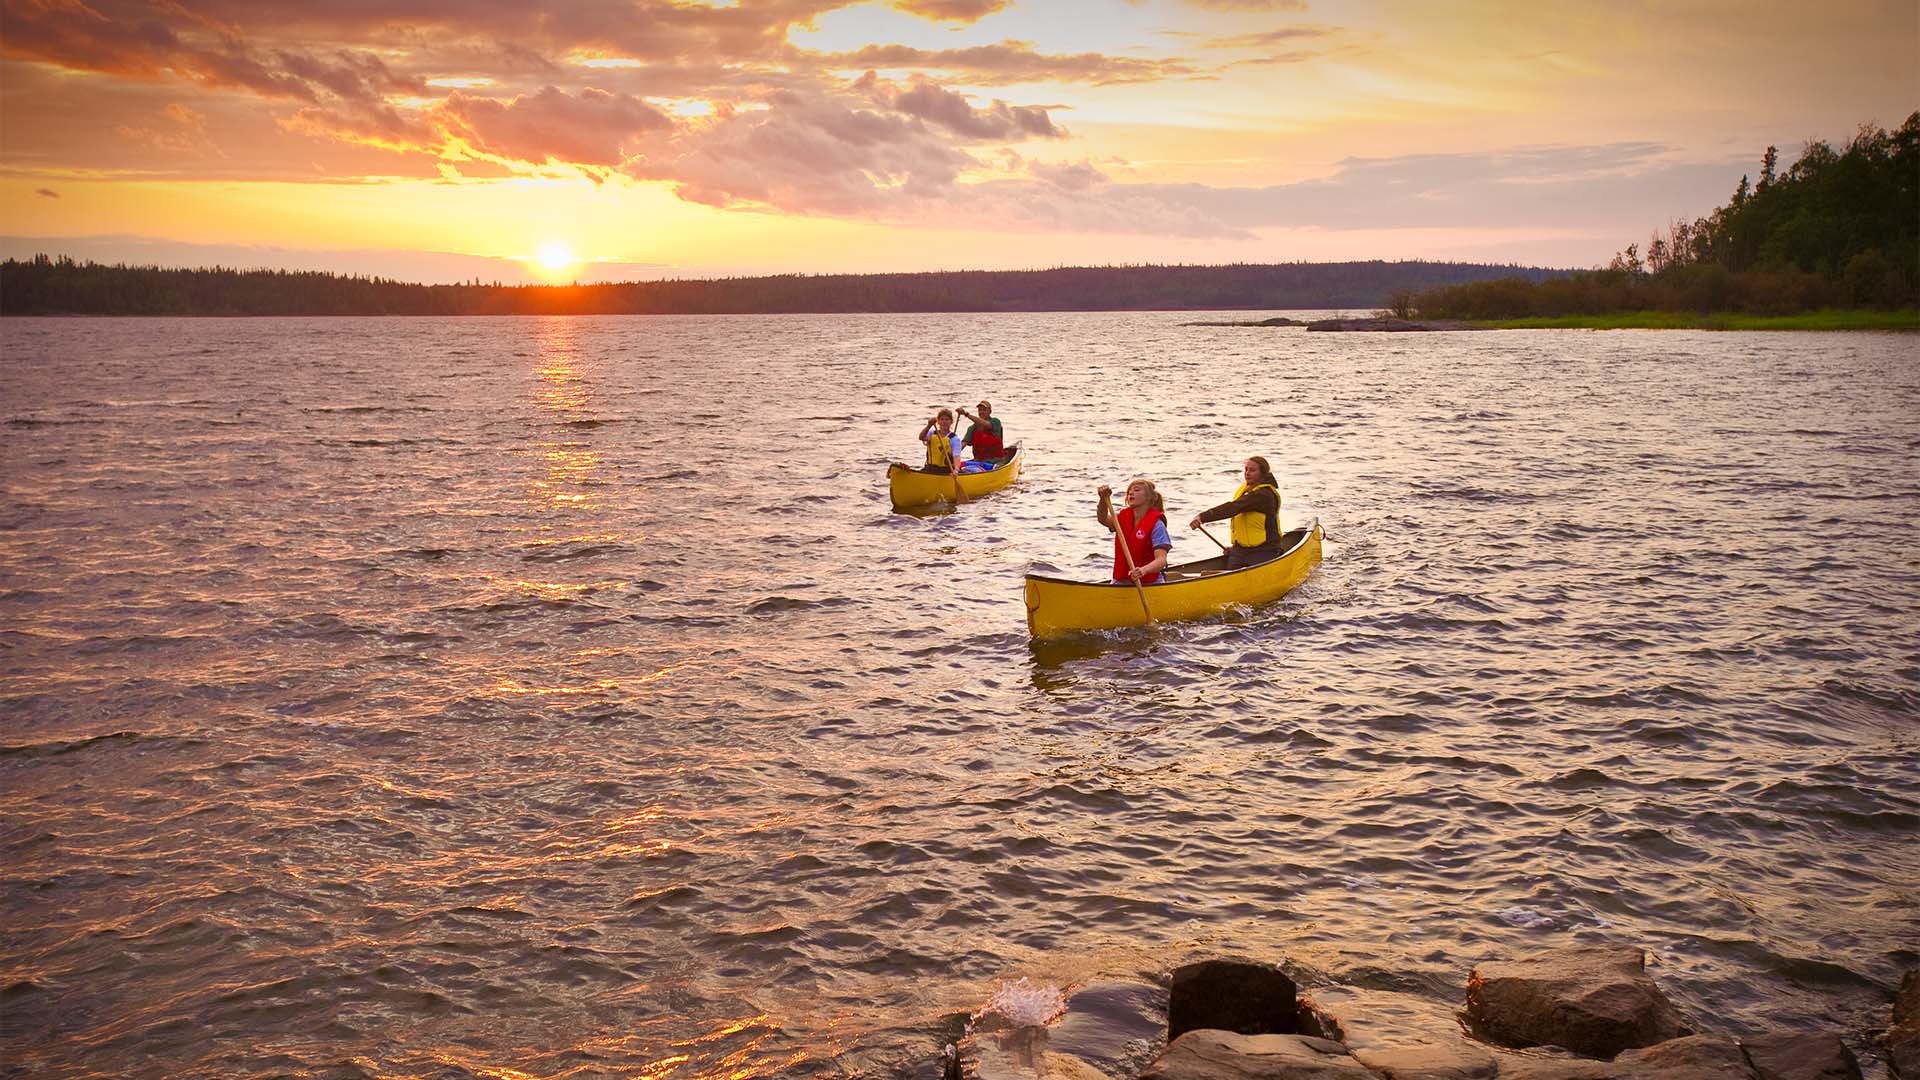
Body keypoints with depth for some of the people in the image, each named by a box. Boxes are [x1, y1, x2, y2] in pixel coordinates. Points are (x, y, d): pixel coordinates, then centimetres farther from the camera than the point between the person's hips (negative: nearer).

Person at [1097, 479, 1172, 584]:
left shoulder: (1156, 524, -9)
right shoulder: (1124, 518, 9)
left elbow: (1161, 560, -21)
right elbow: (1103, 519, -11)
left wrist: (1144, 570, -41)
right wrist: (1104, 499, -30)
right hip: (1121, 582, 5)